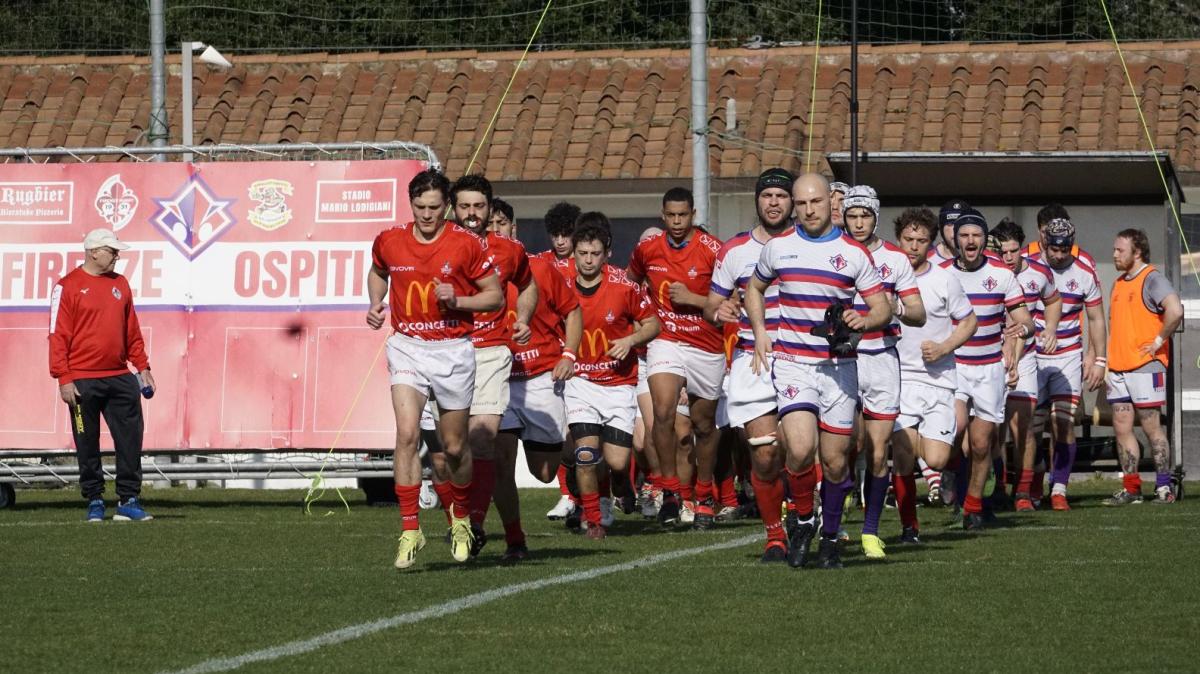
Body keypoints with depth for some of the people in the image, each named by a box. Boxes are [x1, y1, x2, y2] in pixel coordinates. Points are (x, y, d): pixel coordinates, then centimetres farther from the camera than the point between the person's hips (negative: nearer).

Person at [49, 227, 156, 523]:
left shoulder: (120, 284, 13)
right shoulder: (68, 287, -4)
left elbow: (132, 331, 19)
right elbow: (58, 335, -7)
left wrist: (142, 367, 11)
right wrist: (63, 379, -13)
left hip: (120, 377, 5)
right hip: (83, 381, -5)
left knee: (130, 438, -1)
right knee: (87, 444, 3)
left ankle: (128, 501, 4)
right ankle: (94, 501, 12)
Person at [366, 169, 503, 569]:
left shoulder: (467, 244, -7)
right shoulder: (389, 241, 1)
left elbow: (496, 296, -1)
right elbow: (378, 272, 24)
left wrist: (458, 301, -17)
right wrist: (376, 305, 6)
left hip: (453, 351, -1)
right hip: (407, 346, 1)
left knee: (454, 446, 9)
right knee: (407, 433, -18)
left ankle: (461, 517, 37)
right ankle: (410, 529, -14)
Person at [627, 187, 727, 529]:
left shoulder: (713, 250, -10)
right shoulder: (647, 249, 1)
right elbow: (628, 284, 22)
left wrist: (692, 299, -18)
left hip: (706, 347, -1)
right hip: (665, 342, 1)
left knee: (704, 424, 11)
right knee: (663, 410, -22)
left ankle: (705, 496, 29)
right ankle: (670, 490, -11)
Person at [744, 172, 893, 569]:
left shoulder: (854, 254, 2)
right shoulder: (778, 247, 6)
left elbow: (883, 309, 3)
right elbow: (754, 288, 24)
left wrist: (864, 321, -19)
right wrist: (760, 333, 10)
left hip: (839, 366, 0)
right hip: (791, 362, 0)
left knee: (835, 459, 3)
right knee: (800, 449, -19)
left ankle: (830, 536, 23)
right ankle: (803, 521, 6)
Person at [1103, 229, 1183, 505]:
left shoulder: (1152, 279, -10)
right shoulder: (1119, 283, 17)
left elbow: (1175, 310, -25)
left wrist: (1159, 341, -18)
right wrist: (1104, 360, 17)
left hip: (1144, 366, -8)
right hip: (1118, 368, 8)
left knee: (1151, 428, -5)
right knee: (1121, 428, 5)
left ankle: (1164, 488, 0)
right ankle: (1131, 488, 9)